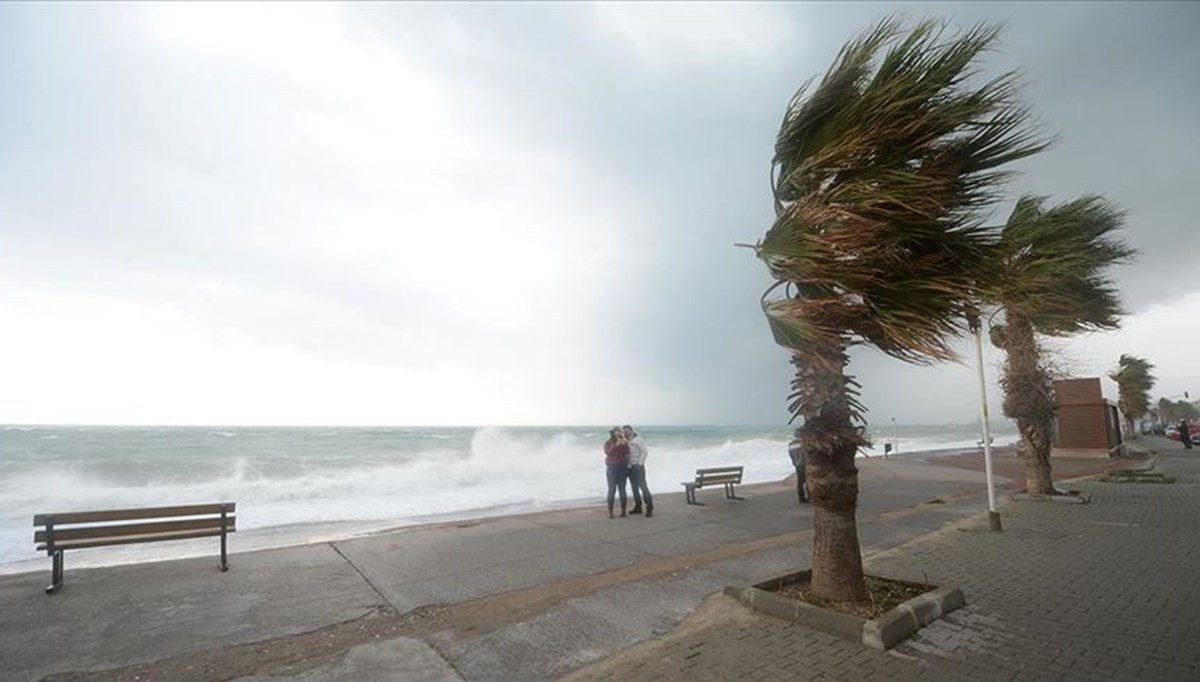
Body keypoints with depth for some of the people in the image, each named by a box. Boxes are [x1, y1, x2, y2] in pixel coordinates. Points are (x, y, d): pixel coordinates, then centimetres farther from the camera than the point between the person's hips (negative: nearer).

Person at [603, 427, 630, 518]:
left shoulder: (624, 442, 11)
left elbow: (626, 452, -3)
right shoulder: (608, 443, 5)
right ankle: (610, 512, -2)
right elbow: (608, 452, -12)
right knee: (612, 490, -6)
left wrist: (624, 444, -15)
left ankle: (623, 511, 8)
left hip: (622, 467, 2)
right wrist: (616, 445, -18)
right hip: (612, 468, -2)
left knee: (622, 489, -1)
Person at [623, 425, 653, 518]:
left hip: (638, 466, -7)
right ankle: (638, 507, 16)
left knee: (643, 486, -13)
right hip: (630, 467, 7)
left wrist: (640, 464, -17)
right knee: (634, 488, 9)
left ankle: (650, 508, -11)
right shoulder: (626, 441, 13)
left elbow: (644, 452, -11)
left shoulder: (638, 440, -6)